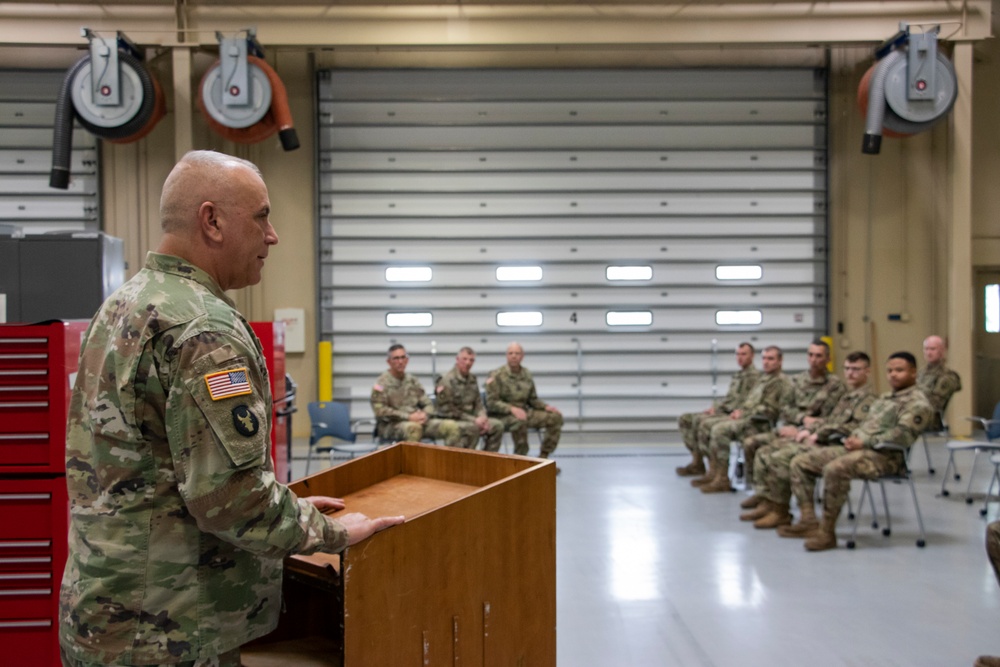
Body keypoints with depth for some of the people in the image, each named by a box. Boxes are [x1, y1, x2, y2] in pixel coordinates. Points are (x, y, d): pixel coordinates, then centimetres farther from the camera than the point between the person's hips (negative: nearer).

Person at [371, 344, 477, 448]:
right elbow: (380, 410, -11)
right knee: (414, 427, -40)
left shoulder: (413, 381, 15)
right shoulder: (382, 383, -1)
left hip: (418, 421, 5)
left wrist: (425, 414, -9)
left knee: (451, 426, -16)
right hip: (391, 425, -5)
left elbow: (428, 404, 16)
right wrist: (408, 417, -18)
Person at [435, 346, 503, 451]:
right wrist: (474, 420, -18)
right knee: (473, 427, -35)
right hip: (452, 421, -8)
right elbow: (448, 411, -16)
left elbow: (478, 403, 16)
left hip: (471, 418, 8)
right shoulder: (447, 380, -13)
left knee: (498, 425, -9)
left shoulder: (472, 379, 11)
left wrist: (482, 417, -7)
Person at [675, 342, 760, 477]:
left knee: (698, 420, -30)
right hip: (723, 411, 10)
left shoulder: (754, 375, -7)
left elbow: (740, 400, -16)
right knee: (684, 419, -1)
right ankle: (696, 459, -6)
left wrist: (716, 408, -16)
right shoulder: (737, 375, 22)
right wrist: (715, 407, 3)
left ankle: (698, 465, -15)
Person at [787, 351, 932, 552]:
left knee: (835, 469, -37)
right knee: (800, 462, -2)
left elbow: (902, 435, -18)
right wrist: (853, 437, 5)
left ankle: (826, 532, -27)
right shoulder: (885, 398, 26)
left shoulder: (917, 402, -4)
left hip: (884, 455, -9)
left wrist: (864, 442, -18)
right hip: (858, 447, 10)